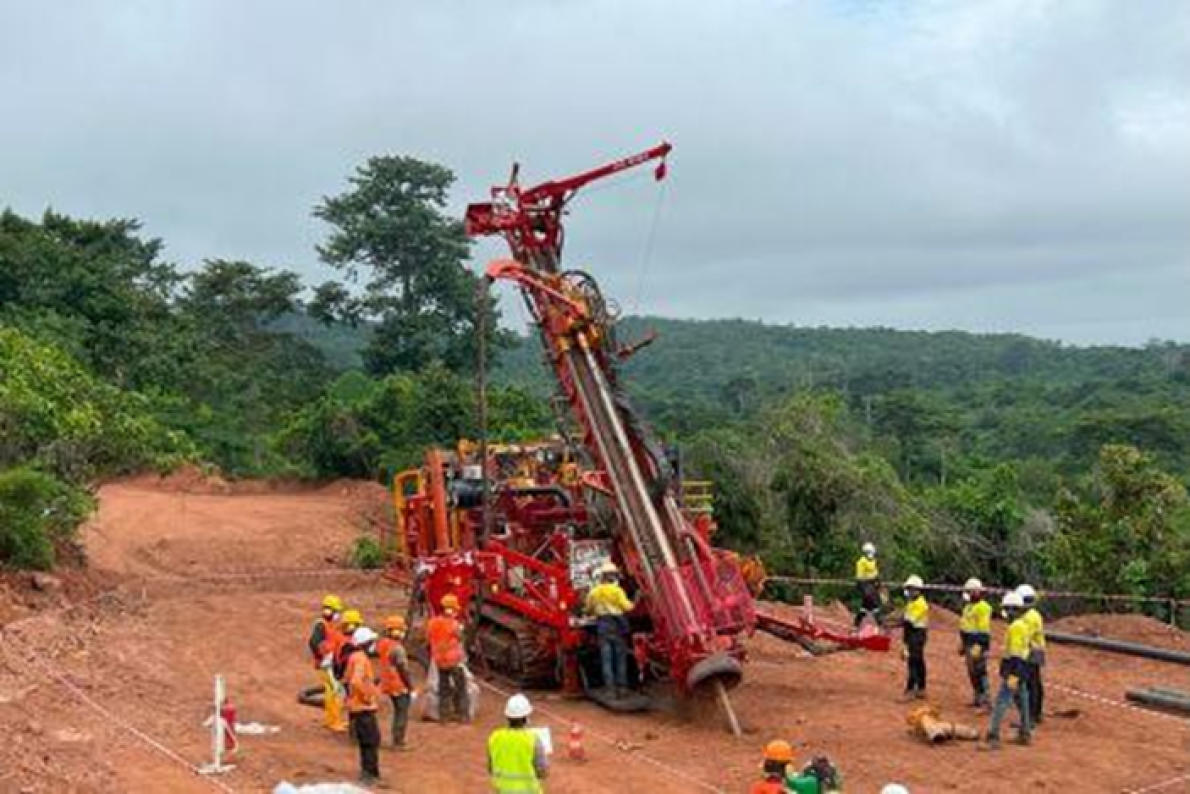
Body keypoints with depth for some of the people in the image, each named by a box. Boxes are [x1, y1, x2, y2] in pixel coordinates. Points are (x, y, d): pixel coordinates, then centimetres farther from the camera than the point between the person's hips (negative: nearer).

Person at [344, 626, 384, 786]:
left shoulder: (355, 657, 12)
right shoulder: (362, 659, -19)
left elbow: (347, 679, 22)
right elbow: (356, 681, -32)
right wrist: (367, 696, -22)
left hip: (357, 706, 10)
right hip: (364, 707, -10)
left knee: (365, 740, 18)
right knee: (372, 740, -4)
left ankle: (367, 771, 27)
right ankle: (370, 774, -1)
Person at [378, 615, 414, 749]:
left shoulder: (381, 644, 3)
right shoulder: (397, 648, -22)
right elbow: (404, 670, -20)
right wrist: (411, 688, -14)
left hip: (389, 685, 9)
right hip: (400, 686, -9)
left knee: (398, 712, 21)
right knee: (402, 714, 1)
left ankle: (397, 740, 28)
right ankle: (398, 742, 4)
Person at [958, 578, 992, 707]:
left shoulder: (983, 607, -14)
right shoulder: (969, 606, 16)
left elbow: (983, 629, -20)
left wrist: (978, 646, -23)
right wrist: (962, 643, 23)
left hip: (978, 644, -10)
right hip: (969, 643, 10)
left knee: (978, 671, -8)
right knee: (971, 671, 12)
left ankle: (983, 699, -4)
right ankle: (977, 696, 20)